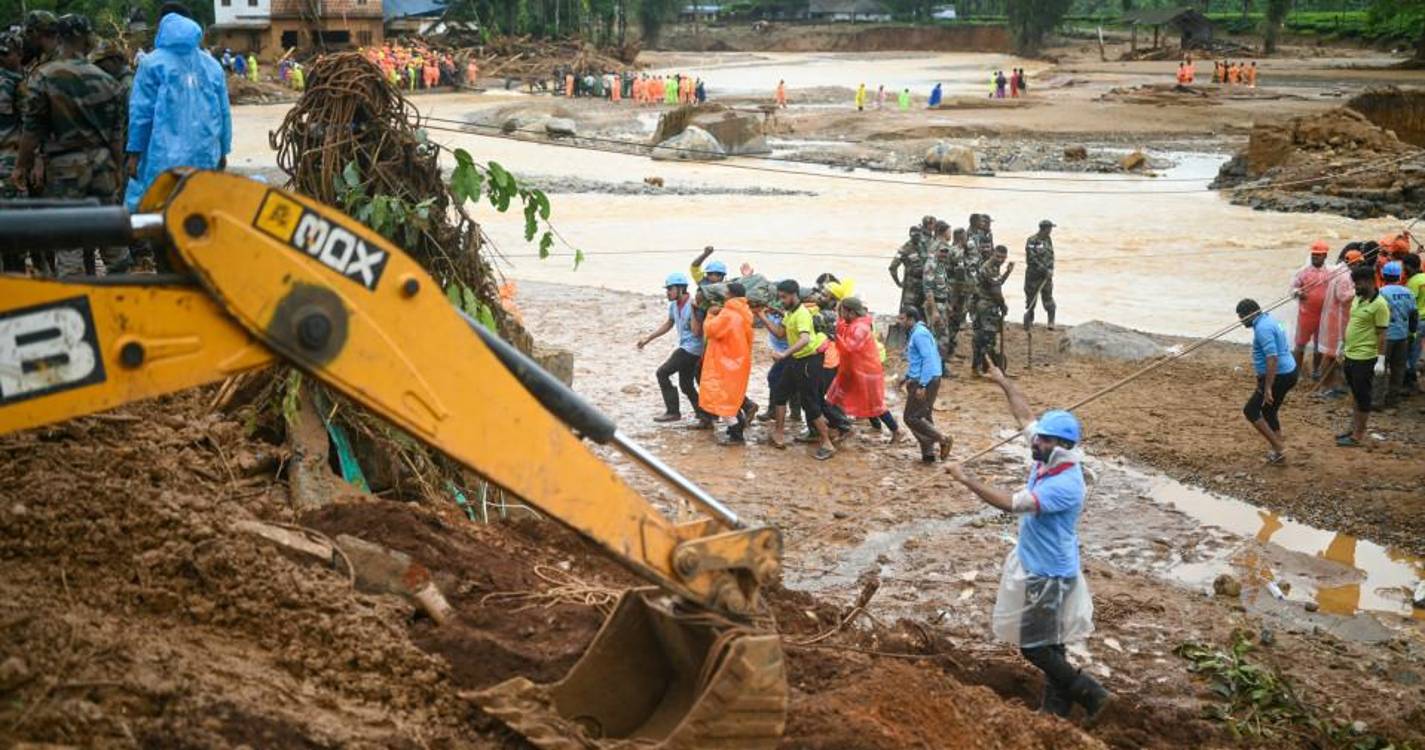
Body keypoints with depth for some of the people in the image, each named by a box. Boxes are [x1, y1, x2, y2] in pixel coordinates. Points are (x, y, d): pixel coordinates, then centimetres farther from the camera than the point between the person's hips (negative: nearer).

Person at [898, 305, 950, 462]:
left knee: (911, 417, -7)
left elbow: (928, 359, -22)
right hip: (921, 380, 10)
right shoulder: (915, 333, 17)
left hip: (925, 381, -10)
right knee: (924, 417, 13)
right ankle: (928, 452, 14)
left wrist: (922, 385, -25)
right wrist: (908, 377, 19)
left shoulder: (920, 334, -15)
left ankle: (942, 440, -7)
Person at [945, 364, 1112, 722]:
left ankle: (1093, 695, 9)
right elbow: (1025, 416, 10)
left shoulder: (1065, 485, -30)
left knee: (1035, 647, -1)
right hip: (1035, 566, 9)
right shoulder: (1048, 459, -5)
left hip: (1049, 573, -9)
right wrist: (1003, 383, 15)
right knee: (1049, 643, 19)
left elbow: (1011, 503, -38)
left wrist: (967, 479, -33)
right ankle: (1057, 706, 32)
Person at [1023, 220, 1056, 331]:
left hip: (1046, 275, 5)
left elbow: (1051, 255, 10)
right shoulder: (1032, 241, -14)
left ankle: (1051, 322, 3)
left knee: (1048, 299, 1)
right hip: (1033, 275, -5)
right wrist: (1045, 271, -17)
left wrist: (1050, 270, -6)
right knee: (1031, 299, 4)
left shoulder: (1048, 240, 7)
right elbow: (1032, 260, -18)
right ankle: (1028, 323, 15)